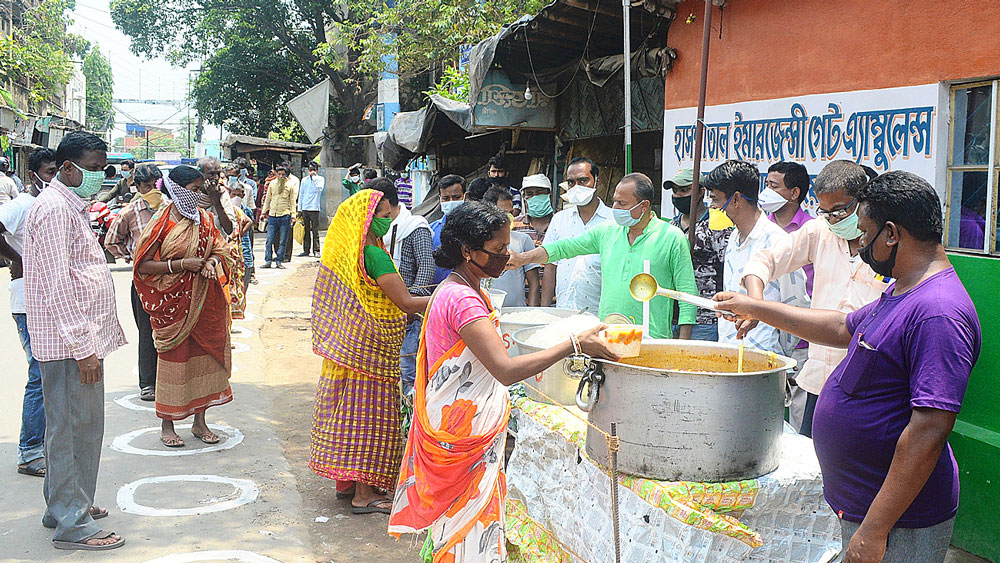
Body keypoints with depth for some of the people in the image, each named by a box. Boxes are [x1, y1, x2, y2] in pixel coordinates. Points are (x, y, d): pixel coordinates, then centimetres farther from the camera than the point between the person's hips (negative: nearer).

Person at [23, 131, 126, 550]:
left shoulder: (72, 206, 17)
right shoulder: (53, 209, -16)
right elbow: (59, 287, -22)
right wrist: (83, 347, -23)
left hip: (82, 336, 10)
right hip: (68, 342, -10)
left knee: (79, 425, 18)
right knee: (72, 429, -3)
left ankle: (65, 504, 32)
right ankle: (72, 524, 6)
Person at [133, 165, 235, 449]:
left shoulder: (205, 218, 6)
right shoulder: (161, 222, -7)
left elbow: (221, 250, 12)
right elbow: (143, 265, -10)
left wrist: (212, 261, -11)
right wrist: (181, 264, -19)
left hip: (204, 302, 4)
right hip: (172, 303, -4)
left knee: (204, 356, 7)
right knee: (173, 358, 2)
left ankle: (199, 422, 20)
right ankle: (167, 425, 16)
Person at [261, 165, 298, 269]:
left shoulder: (290, 185, 3)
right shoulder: (272, 184, 8)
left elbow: (292, 201, 4)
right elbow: (268, 198, 17)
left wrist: (292, 216, -2)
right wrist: (265, 212, 14)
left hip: (285, 215, -2)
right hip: (273, 215, 2)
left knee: (283, 241, 1)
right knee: (269, 240, -1)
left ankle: (279, 261, 9)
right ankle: (268, 261, 6)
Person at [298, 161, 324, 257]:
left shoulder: (320, 179, 4)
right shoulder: (304, 180, 15)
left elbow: (319, 189, -16)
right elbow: (301, 194, 17)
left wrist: (314, 177, -11)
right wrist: (299, 209, 12)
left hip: (314, 208, -4)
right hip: (304, 208, 4)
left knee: (315, 231, -5)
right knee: (306, 231, 6)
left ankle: (316, 250, -2)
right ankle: (306, 250, 10)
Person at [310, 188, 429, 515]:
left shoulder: (344, 251, 9)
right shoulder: (373, 255, -20)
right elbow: (406, 303, -24)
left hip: (347, 346, 9)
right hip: (370, 351, -9)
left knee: (349, 409, 15)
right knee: (370, 413, -2)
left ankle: (346, 479, 26)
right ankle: (364, 494, 4)